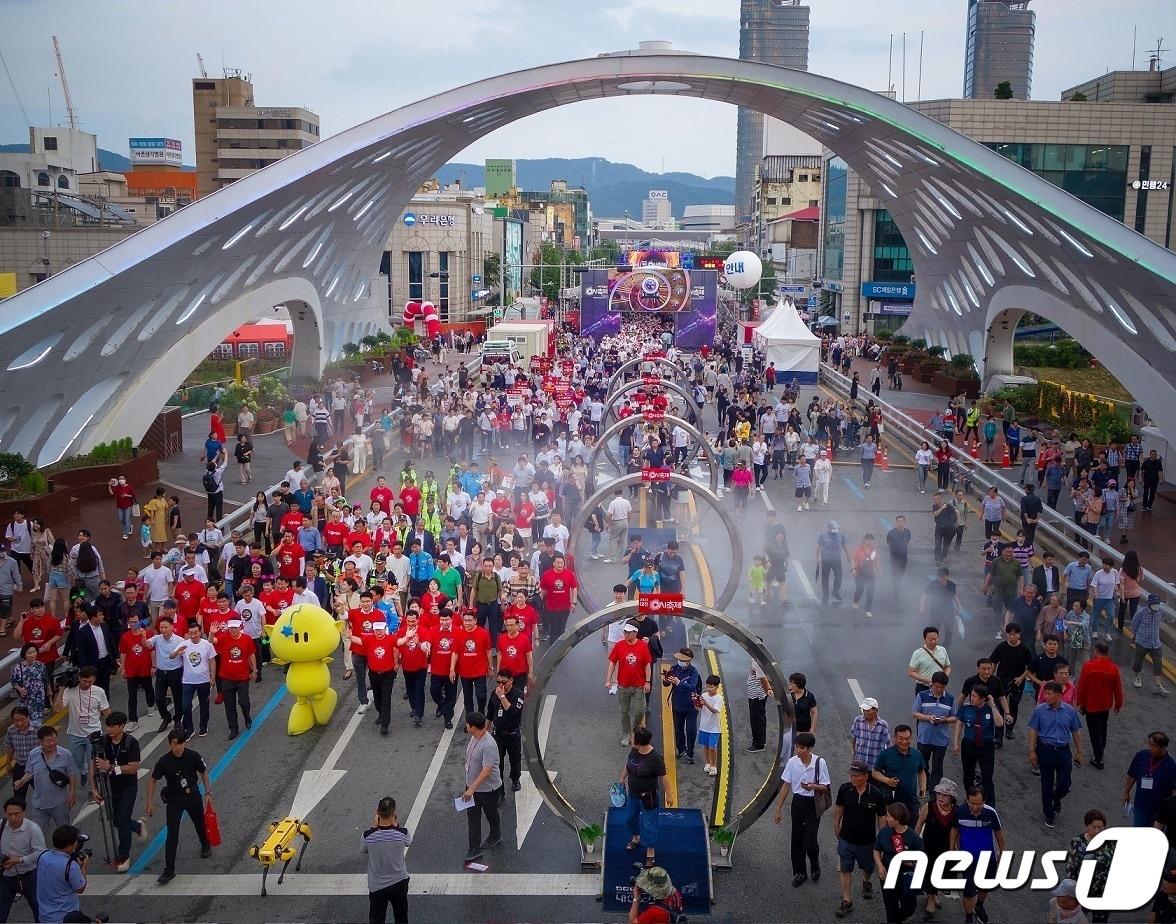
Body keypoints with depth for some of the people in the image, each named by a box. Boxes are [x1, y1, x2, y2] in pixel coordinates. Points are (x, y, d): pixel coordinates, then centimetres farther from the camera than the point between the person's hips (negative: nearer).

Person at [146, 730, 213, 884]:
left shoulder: (193, 756, -16)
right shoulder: (164, 762, -19)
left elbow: (203, 773, 0)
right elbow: (153, 780, -5)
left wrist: (208, 793, -1)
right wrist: (150, 803, -5)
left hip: (193, 796, 2)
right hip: (174, 800, -2)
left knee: (200, 824, 21)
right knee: (172, 835, -8)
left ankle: (205, 845, 52)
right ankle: (169, 870, -1)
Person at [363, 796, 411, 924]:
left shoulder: (367, 836, -25)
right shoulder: (402, 833, -24)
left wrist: (375, 826, -7)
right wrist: (396, 824, -3)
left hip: (377, 886, -1)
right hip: (399, 883, 1)